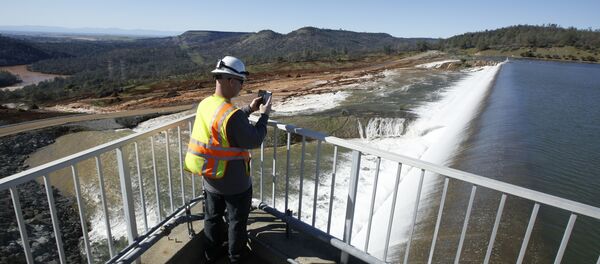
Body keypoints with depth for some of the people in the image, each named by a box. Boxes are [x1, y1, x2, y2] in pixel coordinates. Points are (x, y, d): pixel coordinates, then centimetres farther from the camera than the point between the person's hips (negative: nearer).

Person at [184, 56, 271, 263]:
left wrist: (249, 109, 8)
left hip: (210, 178, 7)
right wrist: (264, 115, -10)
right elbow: (254, 141, -21)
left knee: (213, 216, 25)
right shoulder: (232, 114, -31)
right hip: (234, 182, -7)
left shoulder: (205, 104, -4)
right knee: (237, 220, 17)